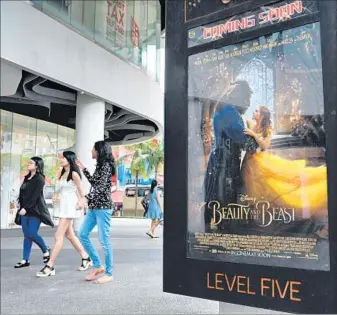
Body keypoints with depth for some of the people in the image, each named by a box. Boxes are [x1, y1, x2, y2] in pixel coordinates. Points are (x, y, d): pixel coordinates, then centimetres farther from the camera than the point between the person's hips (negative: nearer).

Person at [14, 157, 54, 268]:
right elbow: (22, 193, 15)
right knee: (26, 235, 6)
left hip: (35, 211, -7)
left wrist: (26, 208, -19)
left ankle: (46, 250, 14)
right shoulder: (27, 178, 14)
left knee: (32, 234, -10)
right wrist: (21, 207, 6)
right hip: (25, 210, 7)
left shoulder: (39, 179, -9)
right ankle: (25, 260, 10)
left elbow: (35, 196, -16)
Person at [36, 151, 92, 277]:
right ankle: (86, 258, 26)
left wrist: (81, 202, -6)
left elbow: (80, 190, -8)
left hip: (70, 206, -10)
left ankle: (50, 266, -8)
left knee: (58, 236, -10)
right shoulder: (63, 174, 13)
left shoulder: (74, 174, -11)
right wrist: (55, 196, 4)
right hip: (63, 206, 10)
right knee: (70, 235, 14)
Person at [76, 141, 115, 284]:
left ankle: (109, 274, 6)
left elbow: (101, 187, -19)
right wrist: (83, 169, 24)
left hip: (103, 207, -10)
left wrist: (85, 197, -24)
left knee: (104, 240, -5)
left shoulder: (106, 166, -11)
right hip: (94, 207, 10)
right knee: (82, 234, 8)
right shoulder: (100, 166, 15)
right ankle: (98, 266, 16)